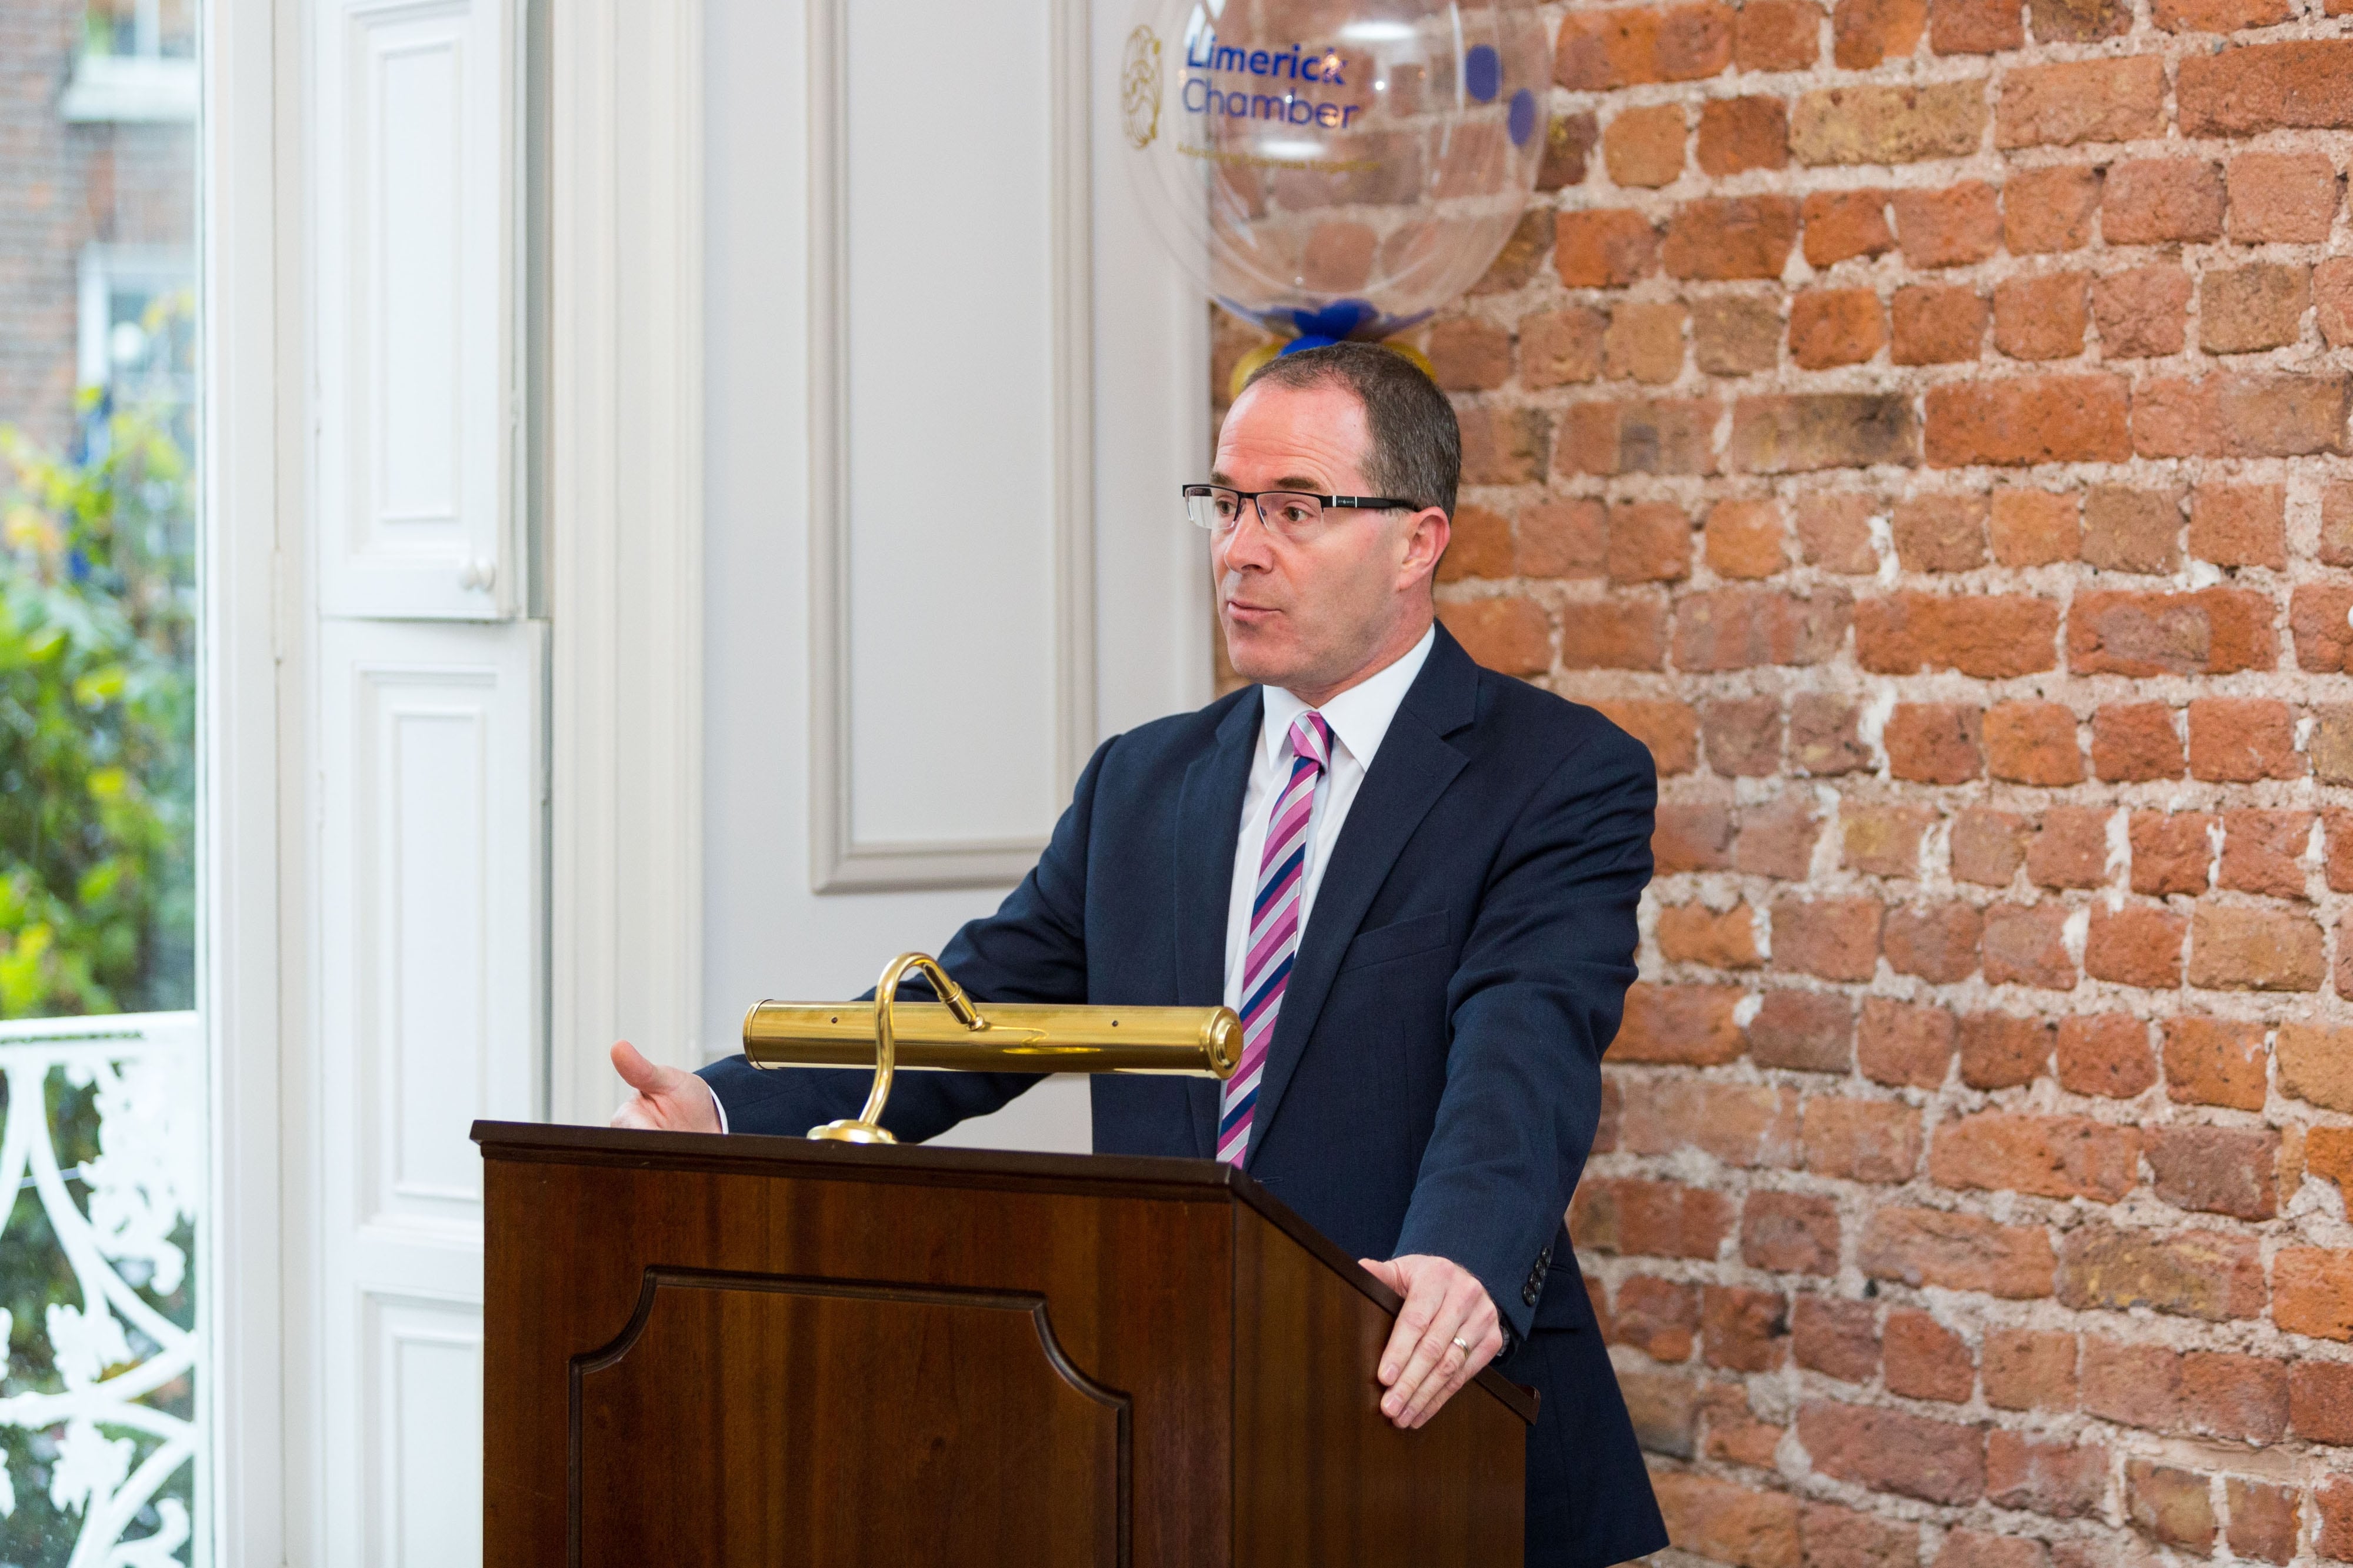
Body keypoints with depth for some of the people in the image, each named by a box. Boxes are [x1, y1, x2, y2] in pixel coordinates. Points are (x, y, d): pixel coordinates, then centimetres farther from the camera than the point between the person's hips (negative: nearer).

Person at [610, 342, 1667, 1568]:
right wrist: (726, 1108, -9)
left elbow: (1525, 1052, -18)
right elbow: (974, 1009, 9)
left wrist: (1464, 1260, -38)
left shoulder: (1568, 779, -2)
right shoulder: (1139, 784, 17)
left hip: (1426, 1434, -4)